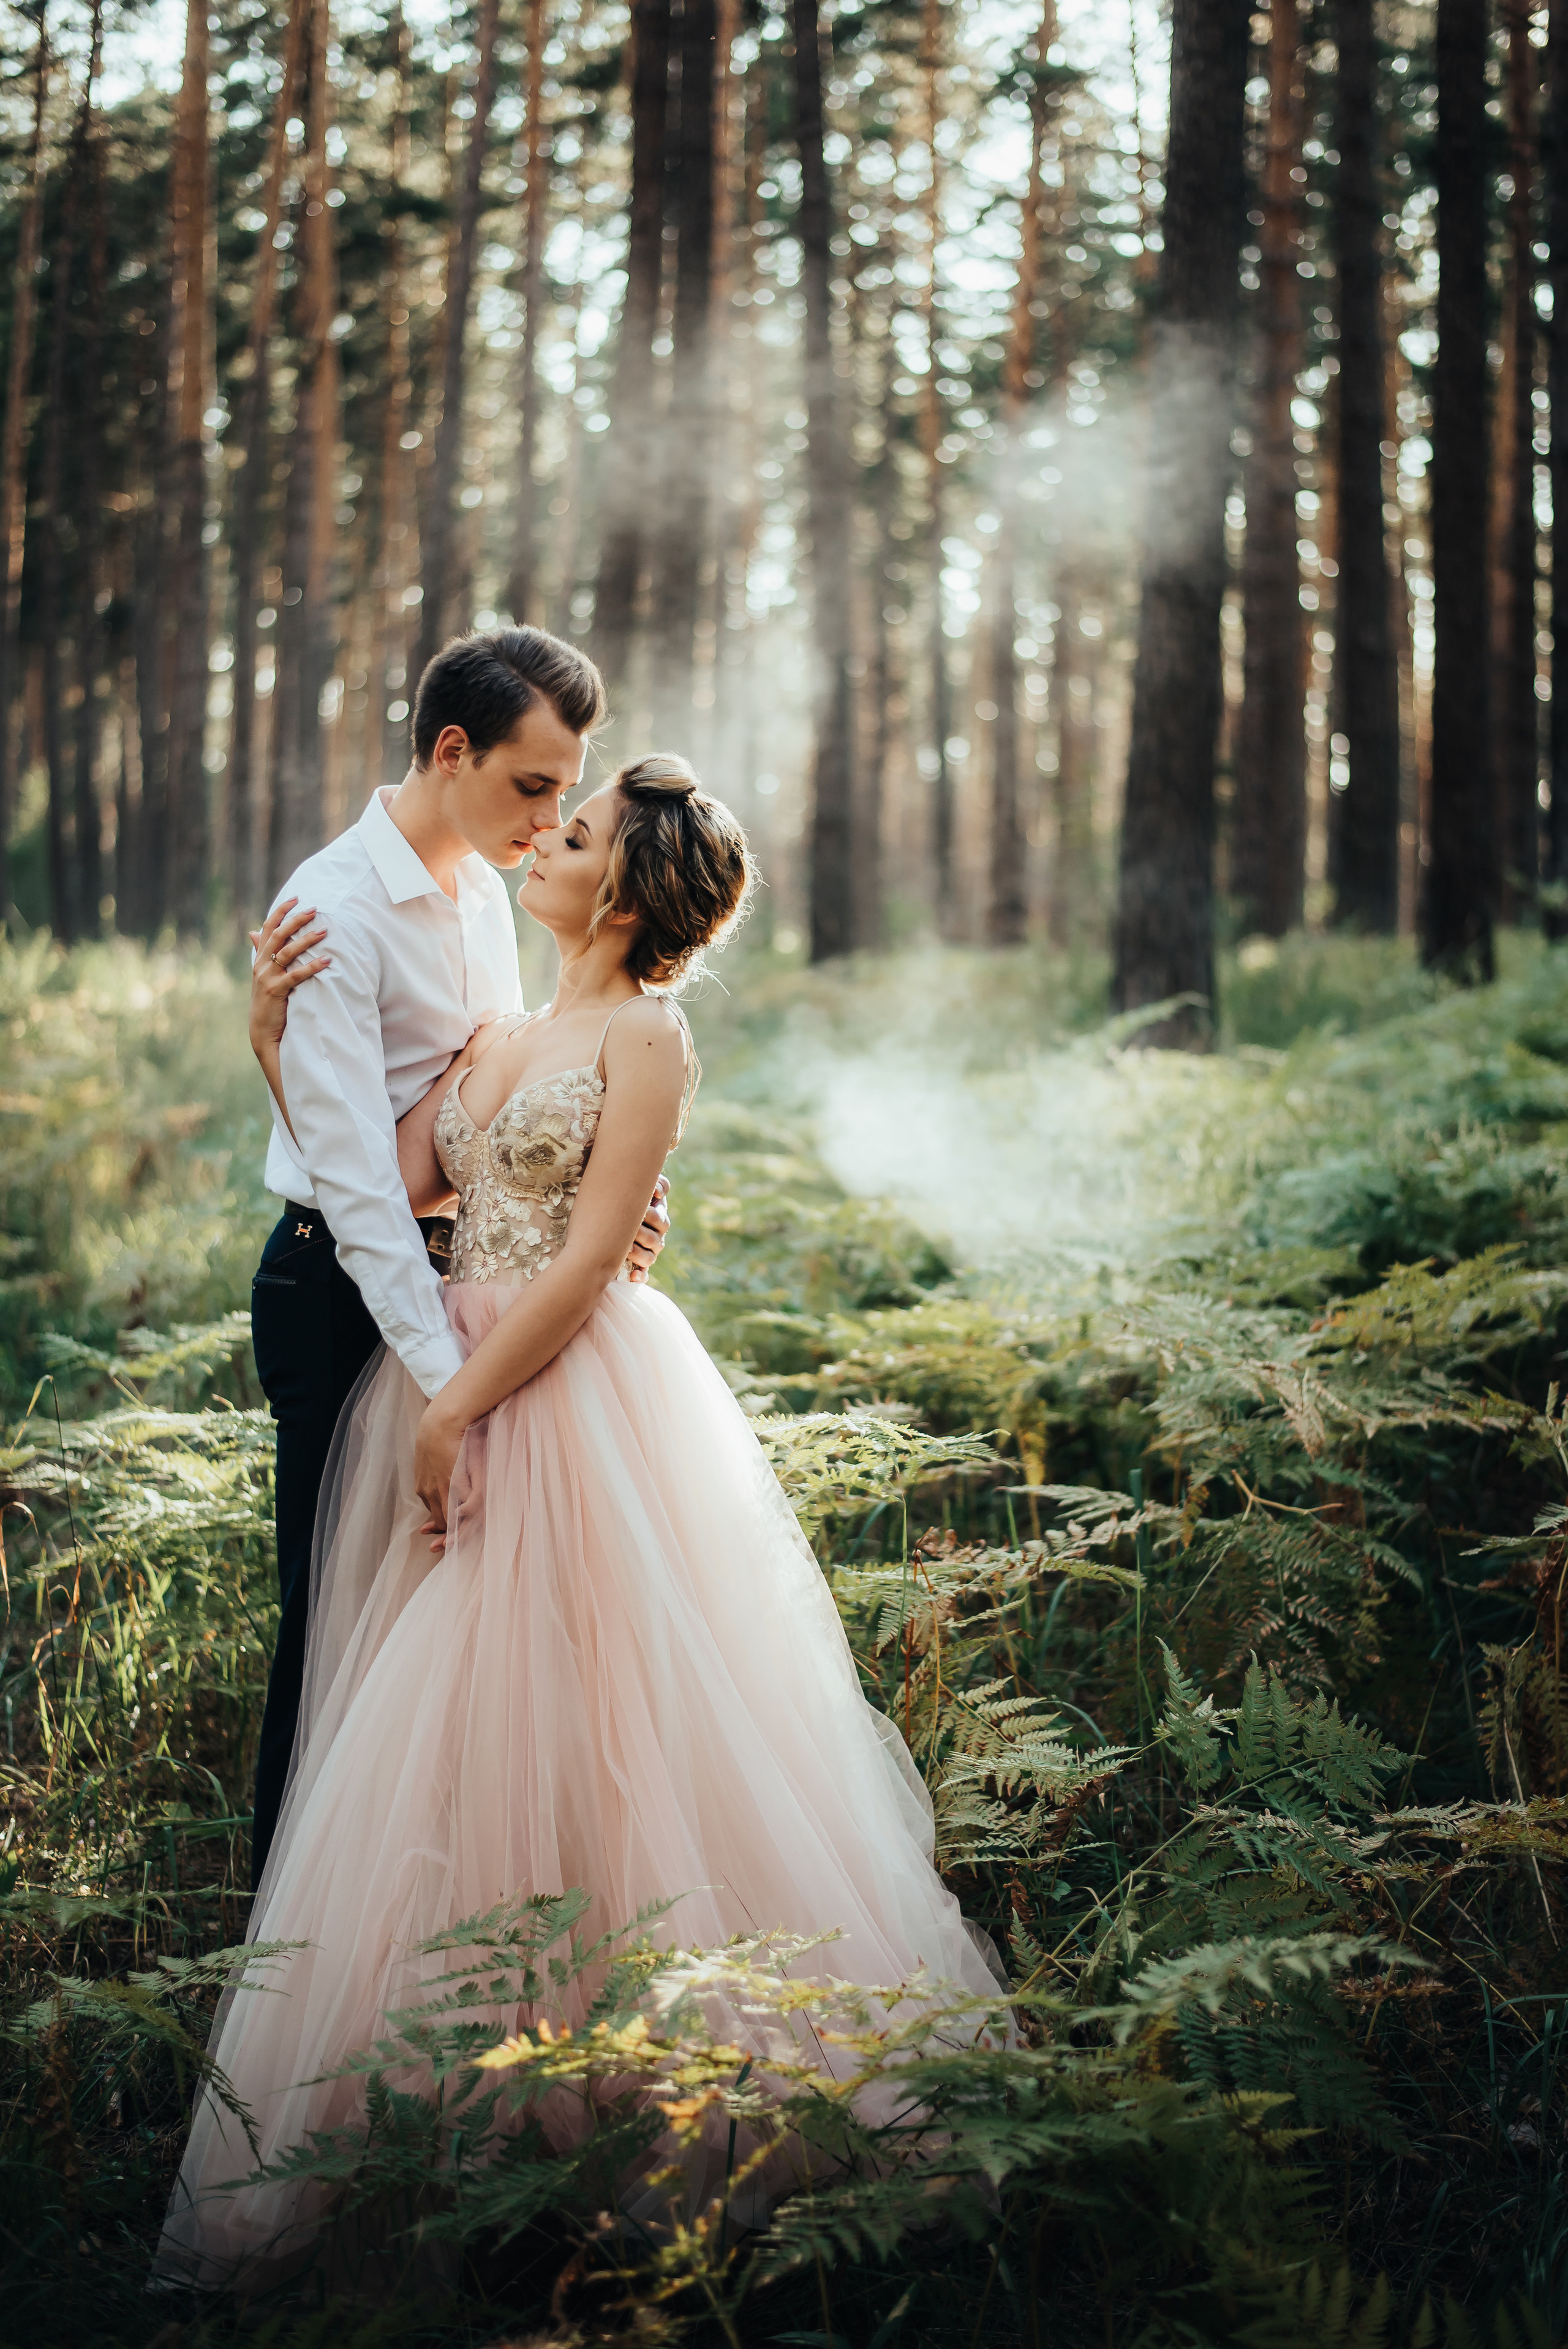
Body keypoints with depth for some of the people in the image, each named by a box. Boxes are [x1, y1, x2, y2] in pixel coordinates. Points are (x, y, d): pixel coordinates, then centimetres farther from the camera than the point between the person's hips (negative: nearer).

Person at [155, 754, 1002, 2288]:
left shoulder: (645, 1036, -6)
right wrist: (278, 1044, -2)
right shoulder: (500, 1036, 17)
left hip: (574, 1406, -7)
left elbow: (588, 1263, -13)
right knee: (439, 1739, 8)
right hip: (454, 1391, 8)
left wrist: (458, 1411, -15)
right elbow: (386, 1183, 5)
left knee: (548, 1729, -4)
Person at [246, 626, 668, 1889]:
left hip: (463, 1268, 8)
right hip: (345, 1292, -8)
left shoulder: (484, 892, 8)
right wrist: (449, 1380, -29)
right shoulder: (336, 909, -19)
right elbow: (353, 1169, -25)